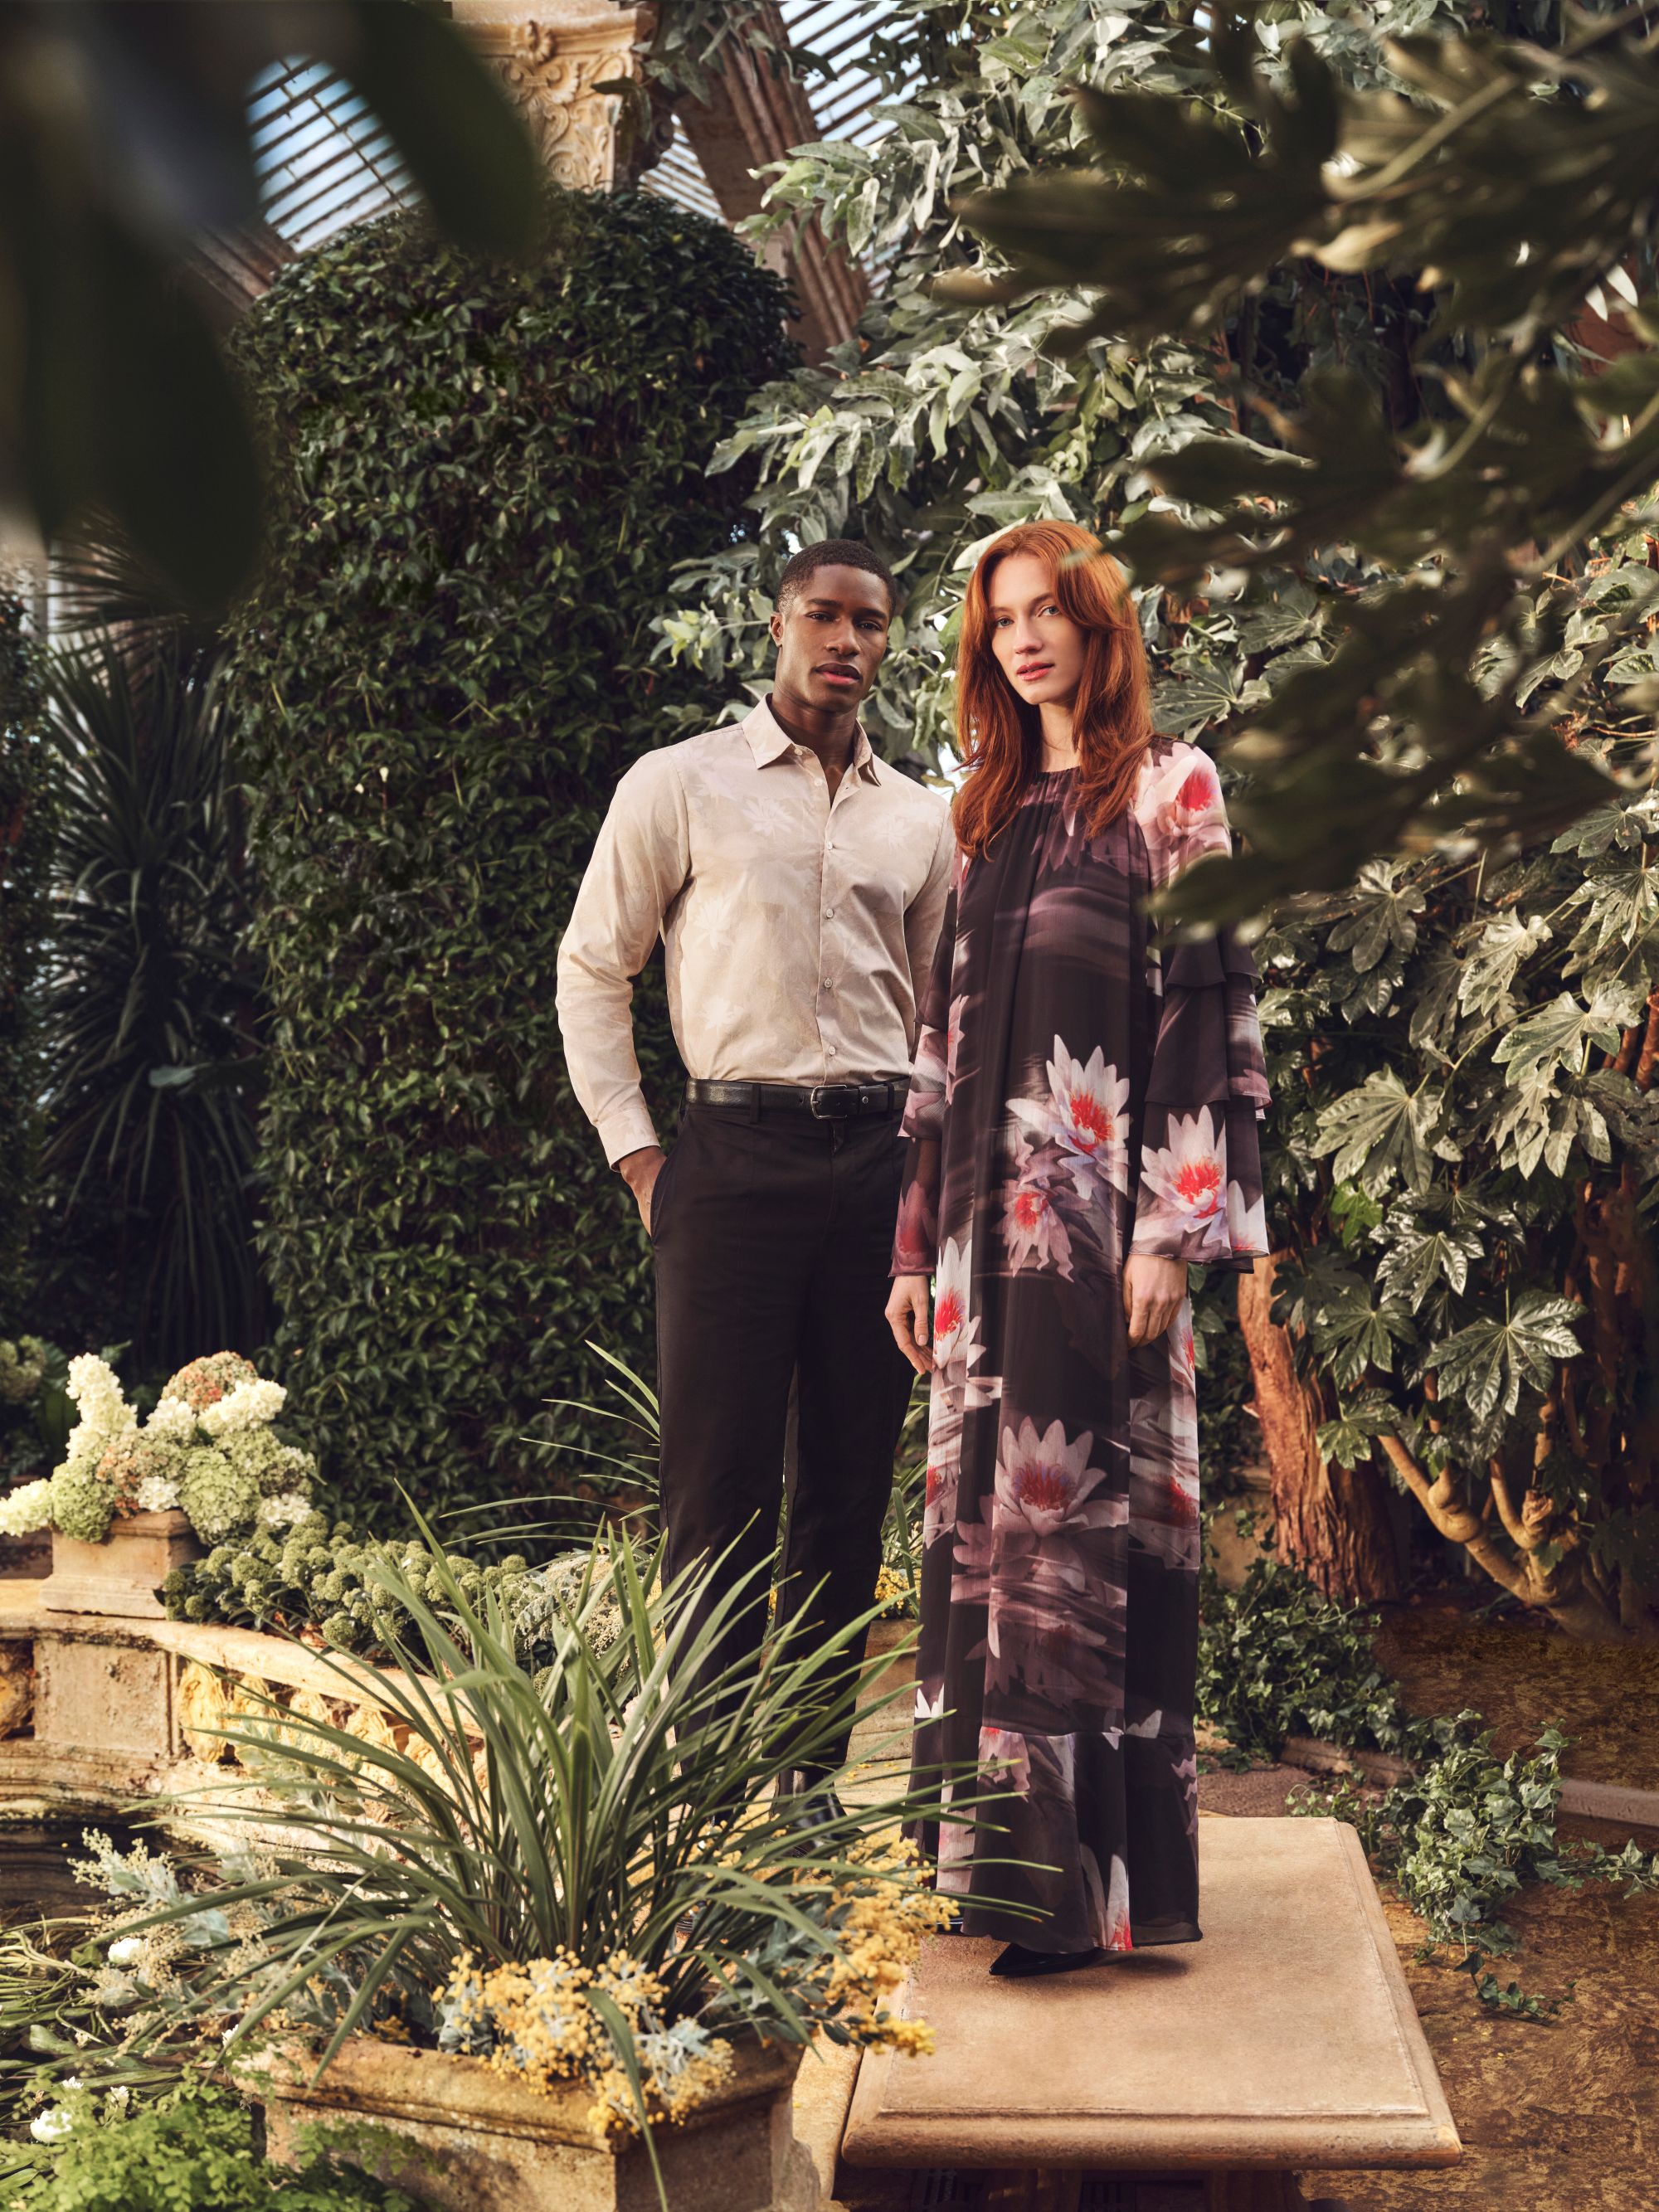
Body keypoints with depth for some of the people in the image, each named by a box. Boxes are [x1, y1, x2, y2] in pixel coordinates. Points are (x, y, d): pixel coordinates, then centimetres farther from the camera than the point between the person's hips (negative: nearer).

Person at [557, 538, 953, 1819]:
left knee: (854, 1477, 7)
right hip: (738, 1149, -4)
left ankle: (811, 1767, 17)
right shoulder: (681, 786, 4)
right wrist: (634, 1150, -2)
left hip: (882, 1161, 4)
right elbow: (592, 969, 5)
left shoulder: (921, 820, 15)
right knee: (721, 1480, -3)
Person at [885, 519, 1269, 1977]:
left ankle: (1089, 1875, 1)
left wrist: (1175, 1228, -15)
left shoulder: (1170, 791, 0)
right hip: (988, 1214, 6)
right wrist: (919, 1243, 12)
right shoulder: (990, 812, 17)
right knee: (986, 1515, 7)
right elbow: (951, 1036, 16)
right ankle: (1007, 1842, 16)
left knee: (1085, 1518, -6)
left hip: (1097, 1213, -6)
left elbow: (1208, 1007, -7)